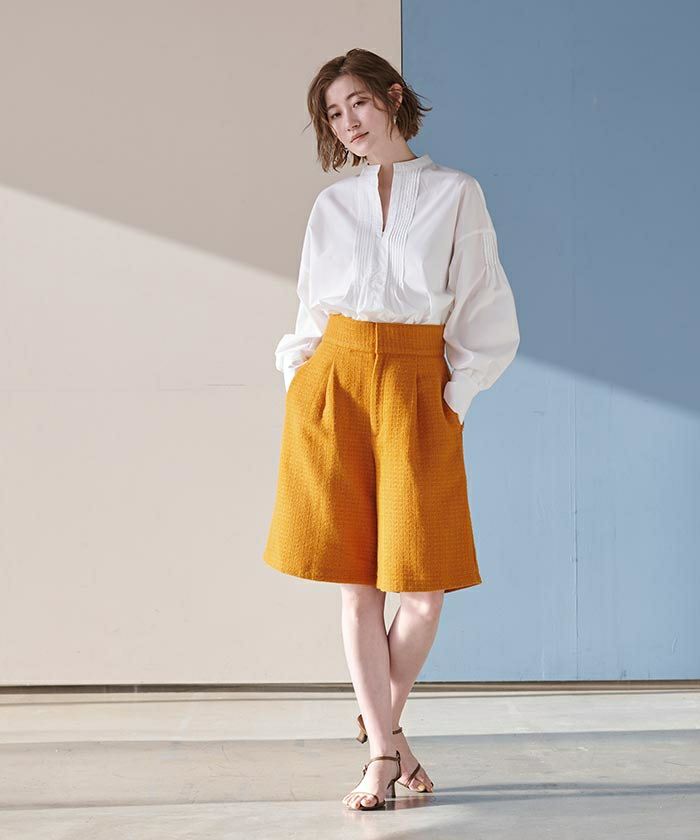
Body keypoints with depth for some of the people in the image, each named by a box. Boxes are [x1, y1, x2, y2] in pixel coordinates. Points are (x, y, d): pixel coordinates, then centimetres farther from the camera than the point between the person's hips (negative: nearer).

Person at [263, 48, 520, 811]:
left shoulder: (456, 195, 4)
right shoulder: (330, 205, 12)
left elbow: (484, 312, 3)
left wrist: (455, 397, -4)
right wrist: (297, 378, 5)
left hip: (417, 394, -2)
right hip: (333, 388, 2)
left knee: (424, 590, -4)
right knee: (356, 586, 1)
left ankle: (383, 717, 22)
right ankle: (383, 750, 10)